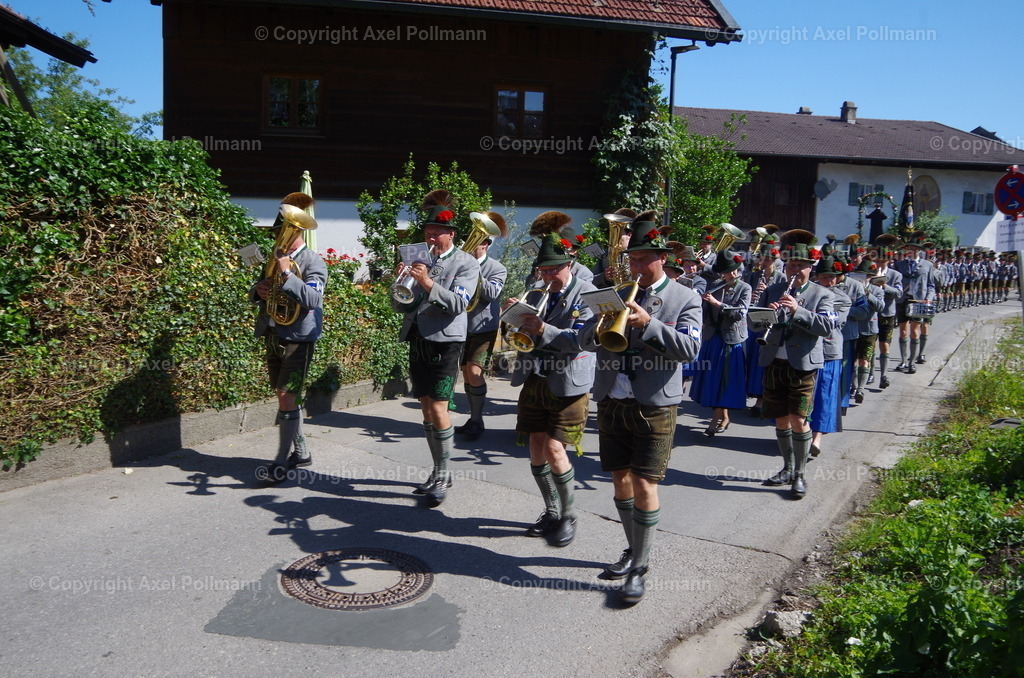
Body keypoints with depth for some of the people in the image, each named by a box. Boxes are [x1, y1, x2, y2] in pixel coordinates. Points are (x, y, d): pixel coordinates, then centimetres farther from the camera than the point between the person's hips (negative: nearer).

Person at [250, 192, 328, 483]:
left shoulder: (312, 261, -8)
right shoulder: (276, 258, 13)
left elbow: (312, 299, -21)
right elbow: (256, 293, 19)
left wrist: (287, 274, -24)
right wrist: (258, 290, -3)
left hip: (297, 339, -8)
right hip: (274, 337, 8)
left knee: (287, 398, -9)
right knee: (286, 397, 13)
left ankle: (282, 464, -3)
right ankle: (300, 452, 26)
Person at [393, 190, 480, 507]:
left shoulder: (466, 263, -2)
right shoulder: (420, 260, 13)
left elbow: (459, 303, -15)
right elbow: (400, 306, 11)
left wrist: (428, 283, -27)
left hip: (444, 341, -6)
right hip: (417, 340, 6)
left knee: (438, 409, -10)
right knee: (426, 409, 10)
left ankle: (444, 475, 1)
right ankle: (438, 471, 20)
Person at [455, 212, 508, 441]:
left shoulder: (497, 269, -2)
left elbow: (492, 293, -17)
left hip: (484, 328, -5)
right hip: (462, 327, 5)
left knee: (474, 373, -14)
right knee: (466, 373, 9)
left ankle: (477, 420, -2)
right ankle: (473, 419, 22)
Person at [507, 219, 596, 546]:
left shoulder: (586, 294, -7)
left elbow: (579, 339, -19)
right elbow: (519, 335, 9)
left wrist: (543, 330, -33)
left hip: (569, 384, -6)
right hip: (535, 381, 6)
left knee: (554, 450, -10)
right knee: (537, 449, 8)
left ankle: (568, 516, 10)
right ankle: (551, 512, 26)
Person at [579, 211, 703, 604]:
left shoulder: (686, 300, 0)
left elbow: (689, 349, -14)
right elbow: (584, 341, 6)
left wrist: (649, 324, -25)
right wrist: (598, 327, -17)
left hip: (654, 407, -4)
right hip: (612, 402, 5)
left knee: (644, 486, -5)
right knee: (620, 480, 13)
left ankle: (639, 568, 9)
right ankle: (633, 549, 32)